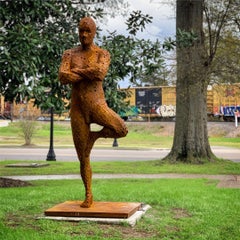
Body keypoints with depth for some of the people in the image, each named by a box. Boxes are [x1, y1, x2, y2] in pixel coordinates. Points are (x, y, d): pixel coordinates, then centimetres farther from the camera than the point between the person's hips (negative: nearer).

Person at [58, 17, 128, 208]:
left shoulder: (103, 54, 2)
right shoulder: (69, 54, 7)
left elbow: (100, 72, -21)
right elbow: (63, 77, -11)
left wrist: (76, 70, -11)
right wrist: (89, 74, -14)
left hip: (97, 105, -1)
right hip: (77, 109, 1)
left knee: (122, 130, -29)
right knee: (83, 157, 3)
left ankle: (95, 135, 2)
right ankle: (88, 196, 20)